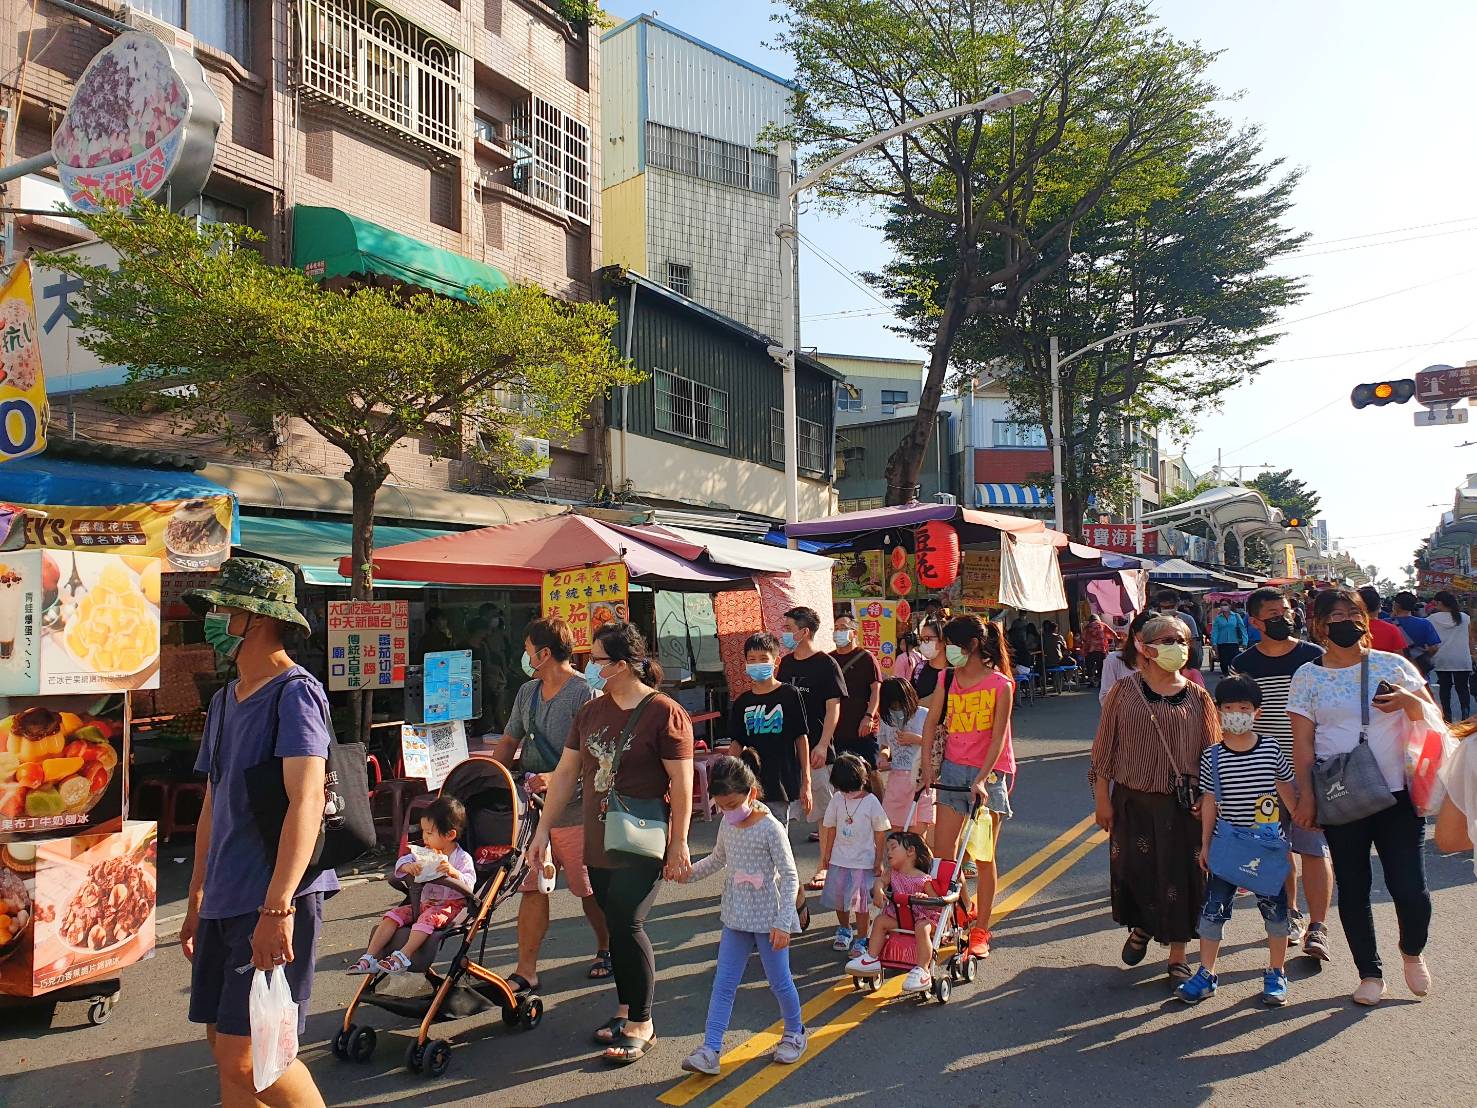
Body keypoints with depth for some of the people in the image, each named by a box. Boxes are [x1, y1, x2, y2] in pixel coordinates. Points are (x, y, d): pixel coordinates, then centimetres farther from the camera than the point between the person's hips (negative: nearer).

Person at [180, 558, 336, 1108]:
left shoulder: (295, 692, -13)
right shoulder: (224, 700, 14)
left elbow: (306, 802, -23)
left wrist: (277, 907, -29)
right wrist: (196, 902, 22)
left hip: (274, 901, -8)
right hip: (224, 900, 9)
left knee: (243, 1056, -7)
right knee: (224, 1045, 14)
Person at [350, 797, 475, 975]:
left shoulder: (462, 858, -9)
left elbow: (469, 885, -18)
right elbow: (401, 863, 7)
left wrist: (453, 872, -35)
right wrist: (407, 867, -16)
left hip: (451, 905, -7)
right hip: (424, 902, 7)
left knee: (429, 917, -35)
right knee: (393, 915, -8)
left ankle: (403, 956, -42)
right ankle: (369, 957, -12)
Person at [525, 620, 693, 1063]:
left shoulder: (664, 713, -13)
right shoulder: (591, 712, 8)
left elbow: (682, 785, -12)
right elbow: (566, 772, 12)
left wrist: (678, 845, -13)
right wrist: (544, 829, 10)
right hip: (599, 844, 6)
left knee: (626, 924, -9)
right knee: (617, 926, 12)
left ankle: (642, 1024, 8)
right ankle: (625, 1010, 28)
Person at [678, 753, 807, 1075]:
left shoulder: (771, 829, -19)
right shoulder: (727, 825, 1)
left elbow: (790, 877, -16)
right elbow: (719, 859, 20)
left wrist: (782, 923, -20)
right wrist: (689, 872, 7)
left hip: (768, 920, -5)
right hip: (736, 919, 6)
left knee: (779, 982, 10)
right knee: (723, 984, 3)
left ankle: (794, 1033, 34)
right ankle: (710, 1050, 5)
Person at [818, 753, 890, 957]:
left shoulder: (871, 802, -11)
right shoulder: (837, 799, -1)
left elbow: (879, 834, -4)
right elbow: (831, 829, 9)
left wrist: (878, 862, -3)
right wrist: (827, 854, 11)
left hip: (863, 861, -4)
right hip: (839, 859, 4)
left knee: (860, 901, -1)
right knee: (838, 898, 11)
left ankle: (860, 938, 12)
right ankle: (844, 929, 34)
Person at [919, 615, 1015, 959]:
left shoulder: (1000, 684, -11)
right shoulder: (947, 679, 4)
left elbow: (997, 737, -15)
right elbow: (931, 723, 9)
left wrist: (982, 778, -22)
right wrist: (928, 764, 0)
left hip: (990, 772, -5)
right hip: (953, 768, 5)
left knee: (983, 856, 3)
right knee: (943, 850, 5)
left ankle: (981, 930, 15)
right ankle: (963, 909, 28)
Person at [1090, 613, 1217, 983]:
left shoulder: (1197, 697, 1)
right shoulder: (1124, 691, -2)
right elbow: (1105, 747, 1)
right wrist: (1102, 798, -1)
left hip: (1182, 803, 0)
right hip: (1132, 800, 0)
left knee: (1179, 876, 4)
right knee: (1132, 870, 9)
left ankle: (1178, 955, 21)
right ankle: (1141, 927, 40)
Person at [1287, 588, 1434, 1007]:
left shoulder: (1392, 664, 4)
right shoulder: (1308, 677, 2)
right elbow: (1302, 743, 1)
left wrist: (1409, 700, -14)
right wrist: (1306, 795, -7)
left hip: (1398, 795, 0)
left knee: (1411, 890, -3)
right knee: (1353, 891, 7)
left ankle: (1412, 951, 28)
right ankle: (1370, 973, 26)